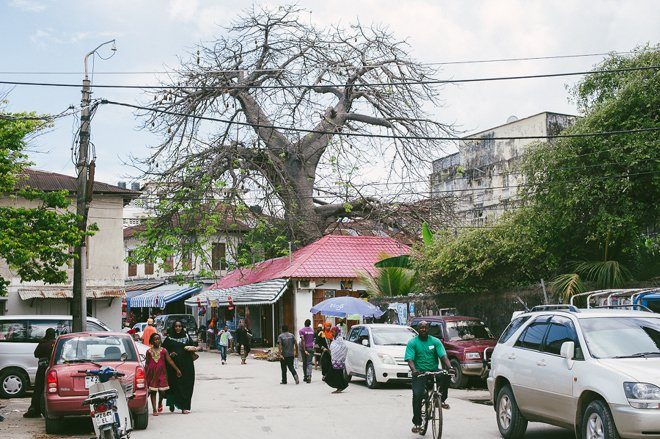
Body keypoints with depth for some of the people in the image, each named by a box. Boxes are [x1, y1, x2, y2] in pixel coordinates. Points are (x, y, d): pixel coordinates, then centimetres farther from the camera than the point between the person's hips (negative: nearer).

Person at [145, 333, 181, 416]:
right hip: (152, 374, 0)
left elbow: (170, 361, 0)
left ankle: (160, 403, 30)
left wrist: (177, 369, -5)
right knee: (153, 391, 1)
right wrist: (145, 374, 5)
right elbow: (147, 364, 8)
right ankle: (155, 410, 7)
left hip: (161, 373, 0)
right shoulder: (149, 351, 3)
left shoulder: (163, 350, 2)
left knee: (162, 390, -1)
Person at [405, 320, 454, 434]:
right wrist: (414, 370, -32)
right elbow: (410, 359, -11)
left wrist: (449, 367, -25)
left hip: (434, 371, 2)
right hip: (419, 373, -1)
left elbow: (443, 356, -5)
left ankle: (442, 399, -10)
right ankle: (416, 422, -5)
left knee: (446, 375, -30)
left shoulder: (435, 341, 6)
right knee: (417, 395, -19)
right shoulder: (412, 342, 1)